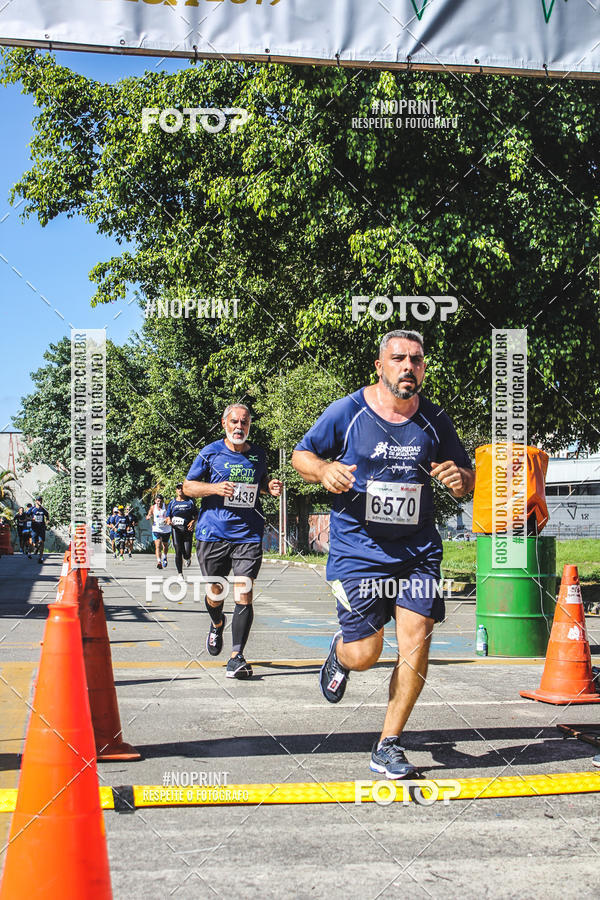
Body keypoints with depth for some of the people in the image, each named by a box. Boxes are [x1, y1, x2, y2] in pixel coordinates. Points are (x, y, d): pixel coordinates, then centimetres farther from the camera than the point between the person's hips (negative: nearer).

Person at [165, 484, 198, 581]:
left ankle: (188, 558, 33)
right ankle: (180, 574, 1)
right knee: (178, 552, -8)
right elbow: (168, 516, 14)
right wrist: (169, 521, -8)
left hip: (187, 529, -1)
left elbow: (196, 515, 12)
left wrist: (193, 522, -7)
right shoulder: (172, 503, 14)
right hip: (176, 528, 1)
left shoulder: (190, 502, 10)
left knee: (187, 554, -6)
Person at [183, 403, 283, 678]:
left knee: (243, 594, -12)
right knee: (215, 593, 10)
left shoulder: (258, 455, 10)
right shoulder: (210, 452, 2)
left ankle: (237, 656, -9)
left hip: (248, 535, 1)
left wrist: (270, 487, 4)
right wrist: (215, 488, -13)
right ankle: (217, 624, 45)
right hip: (213, 534, 0)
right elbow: (188, 486, 4)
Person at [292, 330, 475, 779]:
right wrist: (324, 469, -17)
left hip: (418, 551, 3)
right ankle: (340, 652, 35)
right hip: (358, 550, -2)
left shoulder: (435, 421, 3)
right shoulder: (346, 412, -5)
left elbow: (467, 478, 13)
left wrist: (459, 479, -11)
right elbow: (301, 455, 6)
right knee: (364, 655, -6)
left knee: (416, 640, -8)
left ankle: (389, 745, 9)